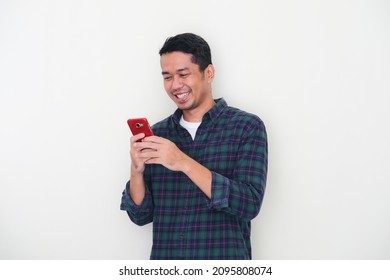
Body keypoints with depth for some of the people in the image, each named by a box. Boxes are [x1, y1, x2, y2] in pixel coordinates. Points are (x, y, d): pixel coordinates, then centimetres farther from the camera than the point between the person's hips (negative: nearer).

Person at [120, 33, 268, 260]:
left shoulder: (247, 127, -5)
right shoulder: (157, 133, 4)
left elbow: (249, 204, -15)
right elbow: (142, 215, 4)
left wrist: (184, 163, -21)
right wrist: (137, 171, -13)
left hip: (224, 259, -2)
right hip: (164, 263, 3)